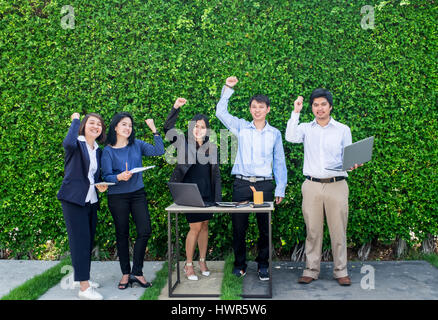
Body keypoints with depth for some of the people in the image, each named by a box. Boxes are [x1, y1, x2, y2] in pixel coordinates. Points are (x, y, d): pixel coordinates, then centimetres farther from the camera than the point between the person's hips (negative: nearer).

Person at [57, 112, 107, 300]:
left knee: (88, 241, 13)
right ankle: (84, 288, -6)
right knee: (80, 241, -9)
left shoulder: (98, 151, 15)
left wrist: (100, 186, 0)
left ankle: (81, 278, 26)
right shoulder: (76, 144, -6)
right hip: (74, 199, -7)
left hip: (91, 200, 8)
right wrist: (75, 120, -17)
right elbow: (68, 142, -31)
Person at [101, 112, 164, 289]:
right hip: (118, 197, -2)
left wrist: (154, 130, -9)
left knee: (145, 231, -5)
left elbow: (159, 151, -5)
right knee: (122, 235, 6)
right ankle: (125, 273, 20)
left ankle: (137, 272, 8)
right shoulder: (108, 150, -5)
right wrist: (119, 177, -28)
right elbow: (106, 176, -8)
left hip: (138, 193, 3)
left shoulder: (137, 145, 4)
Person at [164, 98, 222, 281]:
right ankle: (188, 265, 10)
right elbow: (168, 129, -11)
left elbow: (216, 174, 9)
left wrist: (218, 197, 6)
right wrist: (175, 108, -21)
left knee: (204, 226, 10)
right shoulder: (184, 143, -1)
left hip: (207, 193, 4)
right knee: (195, 227, -5)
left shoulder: (211, 148, 7)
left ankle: (202, 261, 24)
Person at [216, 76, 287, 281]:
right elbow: (221, 112, 2)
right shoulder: (241, 127, 8)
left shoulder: (274, 133, 10)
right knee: (239, 226, 3)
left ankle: (263, 265, 20)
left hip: (264, 185, 0)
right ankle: (240, 264, 19)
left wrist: (280, 189, 7)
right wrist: (228, 88, -4)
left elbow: (279, 163, 12)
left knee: (265, 227, 5)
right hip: (242, 183, 0)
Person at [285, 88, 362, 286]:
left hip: (337, 186, 0)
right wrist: (296, 112, -10)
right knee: (312, 230, 4)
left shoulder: (343, 130, 9)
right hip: (312, 186, 0)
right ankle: (311, 270, 14)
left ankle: (341, 271, 15)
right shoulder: (306, 128, 9)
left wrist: (352, 164, -11)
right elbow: (291, 137, -11)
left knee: (338, 230, 3)